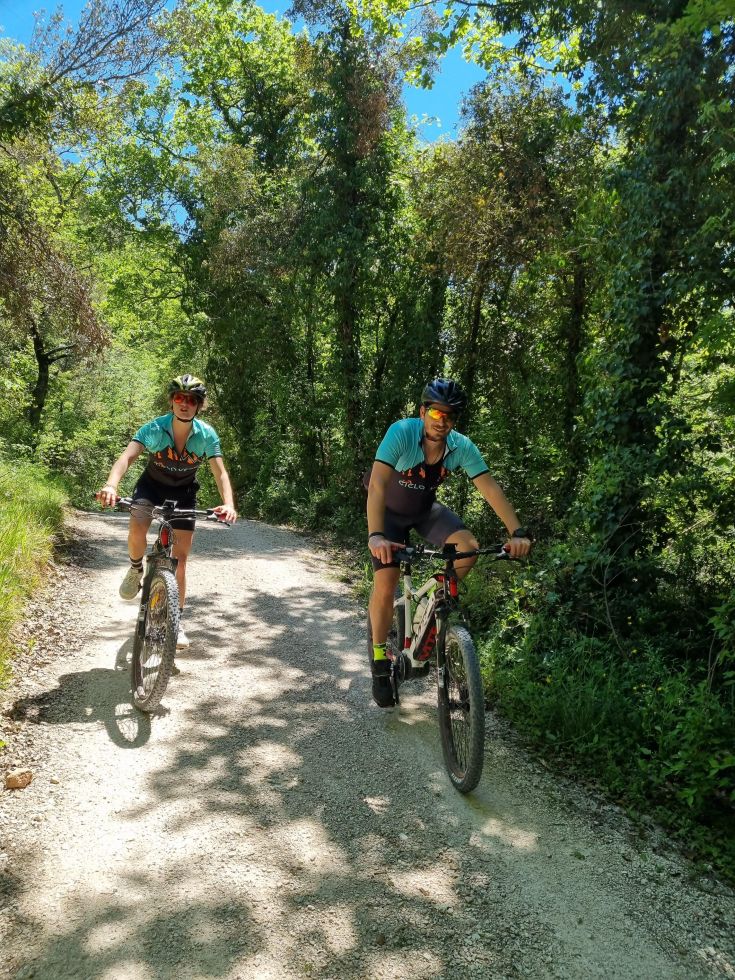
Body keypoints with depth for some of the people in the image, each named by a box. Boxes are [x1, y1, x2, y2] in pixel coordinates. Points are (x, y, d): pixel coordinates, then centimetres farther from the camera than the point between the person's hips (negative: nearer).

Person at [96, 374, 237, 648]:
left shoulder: (206, 434, -22)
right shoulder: (154, 428, -26)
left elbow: (220, 473, -25)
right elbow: (126, 457, -37)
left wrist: (228, 503, -44)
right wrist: (111, 486, -57)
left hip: (184, 492, 1)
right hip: (152, 484, -1)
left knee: (180, 560, -1)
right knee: (136, 530, -32)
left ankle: (177, 620, 13)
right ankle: (136, 569, 2)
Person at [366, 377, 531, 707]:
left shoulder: (462, 446, -21)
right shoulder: (401, 432, -32)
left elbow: (490, 488, -23)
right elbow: (377, 484, -41)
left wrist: (517, 532, -36)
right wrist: (375, 536, -54)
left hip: (425, 509, 3)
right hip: (390, 511, -3)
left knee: (468, 548, -22)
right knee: (385, 586, -14)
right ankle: (380, 660, 6)